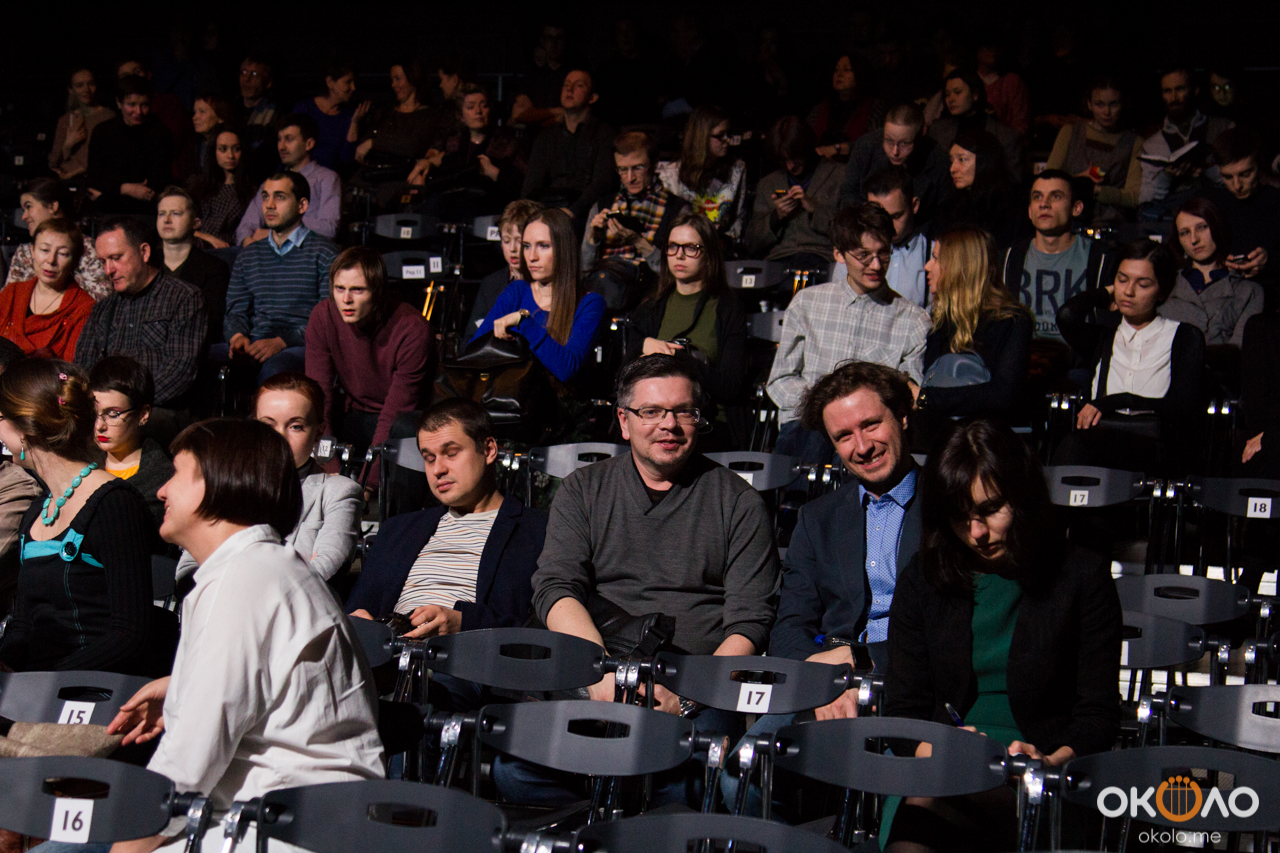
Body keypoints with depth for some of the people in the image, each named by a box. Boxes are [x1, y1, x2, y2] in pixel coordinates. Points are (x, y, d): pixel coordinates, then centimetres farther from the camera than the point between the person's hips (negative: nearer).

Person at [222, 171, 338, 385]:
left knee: (274, 368, -40)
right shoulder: (248, 255, 25)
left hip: (300, 348, -4)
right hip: (253, 346, 4)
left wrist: (281, 342, -16)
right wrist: (237, 336, -4)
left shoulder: (323, 252, 7)